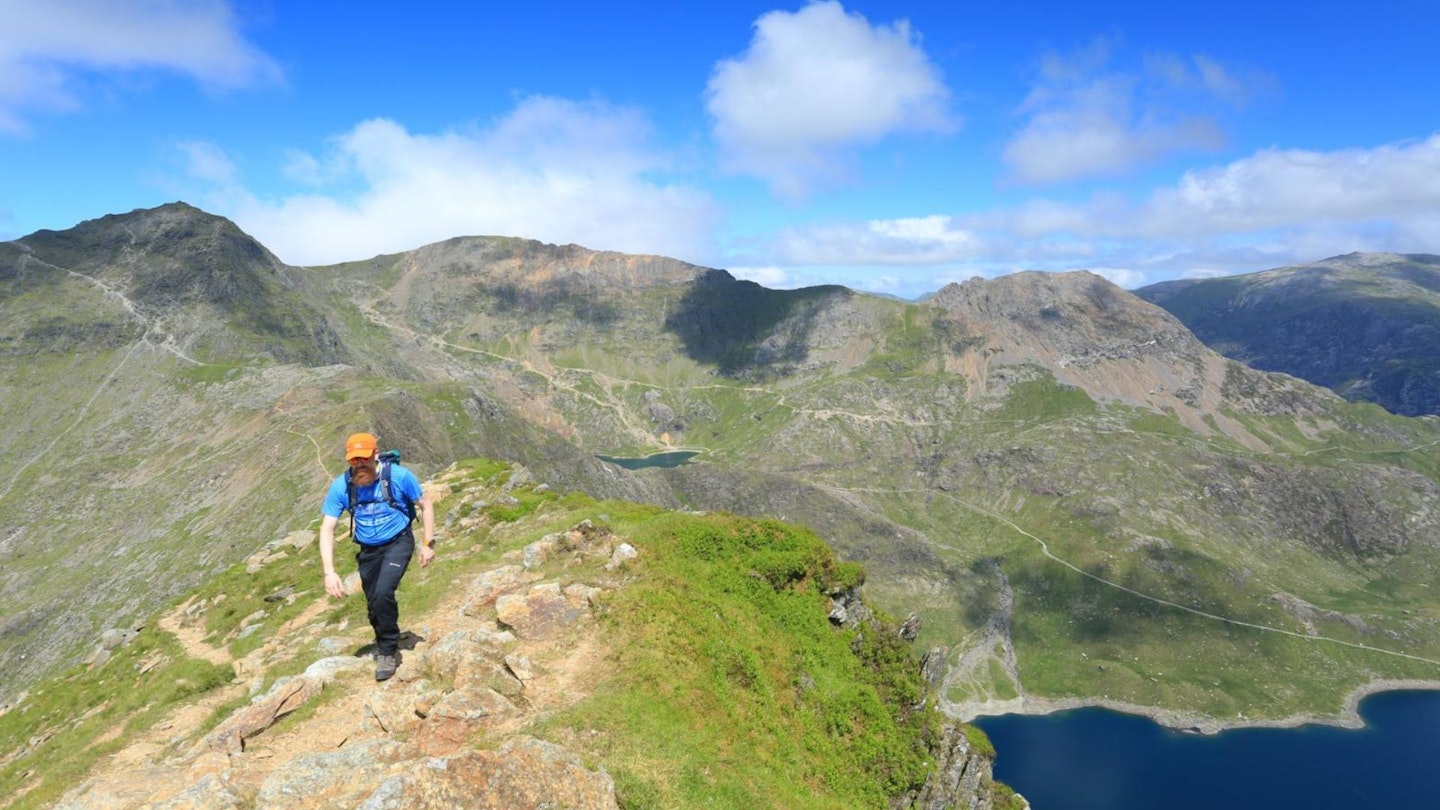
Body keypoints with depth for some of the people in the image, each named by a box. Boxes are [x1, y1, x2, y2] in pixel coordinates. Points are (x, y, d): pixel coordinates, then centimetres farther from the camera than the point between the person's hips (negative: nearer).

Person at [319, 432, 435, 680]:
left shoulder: (398, 476, -22)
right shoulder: (341, 486, -17)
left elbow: (426, 505, -7)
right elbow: (327, 529, -17)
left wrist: (428, 543, -10)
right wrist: (329, 572, -27)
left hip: (398, 542, -3)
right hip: (368, 549, 4)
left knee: (383, 593, -23)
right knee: (374, 604, 11)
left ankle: (388, 650, -3)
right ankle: (386, 646, 38)